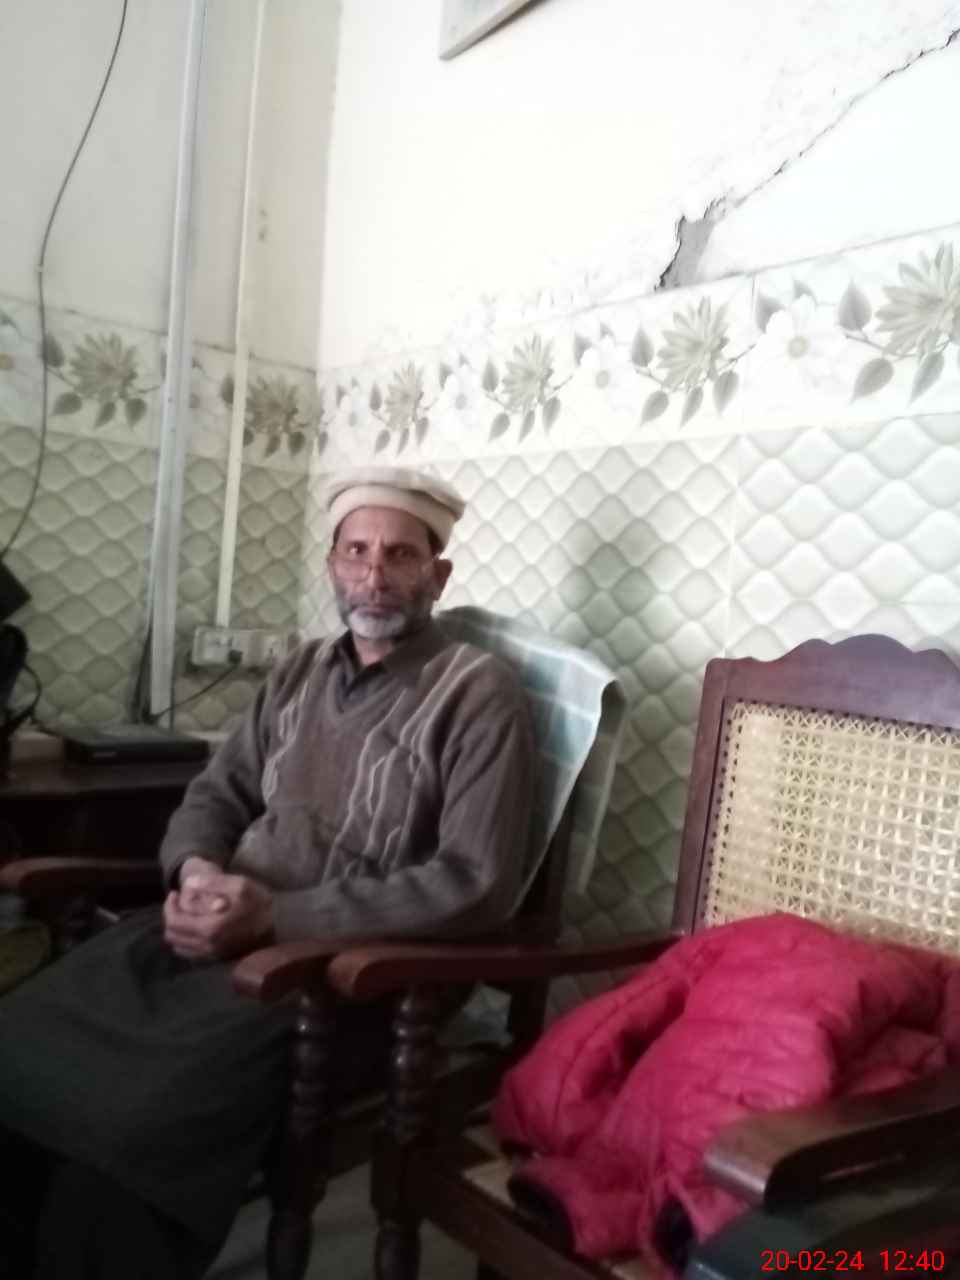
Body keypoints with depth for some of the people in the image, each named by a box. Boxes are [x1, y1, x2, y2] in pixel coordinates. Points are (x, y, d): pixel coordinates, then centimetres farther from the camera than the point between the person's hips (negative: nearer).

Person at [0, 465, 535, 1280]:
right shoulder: (302, 672, 16)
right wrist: (197, 869, -7)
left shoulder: (477, 693, -6)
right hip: (219, 929, 6)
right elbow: (218, 792, 19)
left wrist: (277, 916, -17)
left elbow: (476, 884, -14)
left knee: (125, 1118, -26)